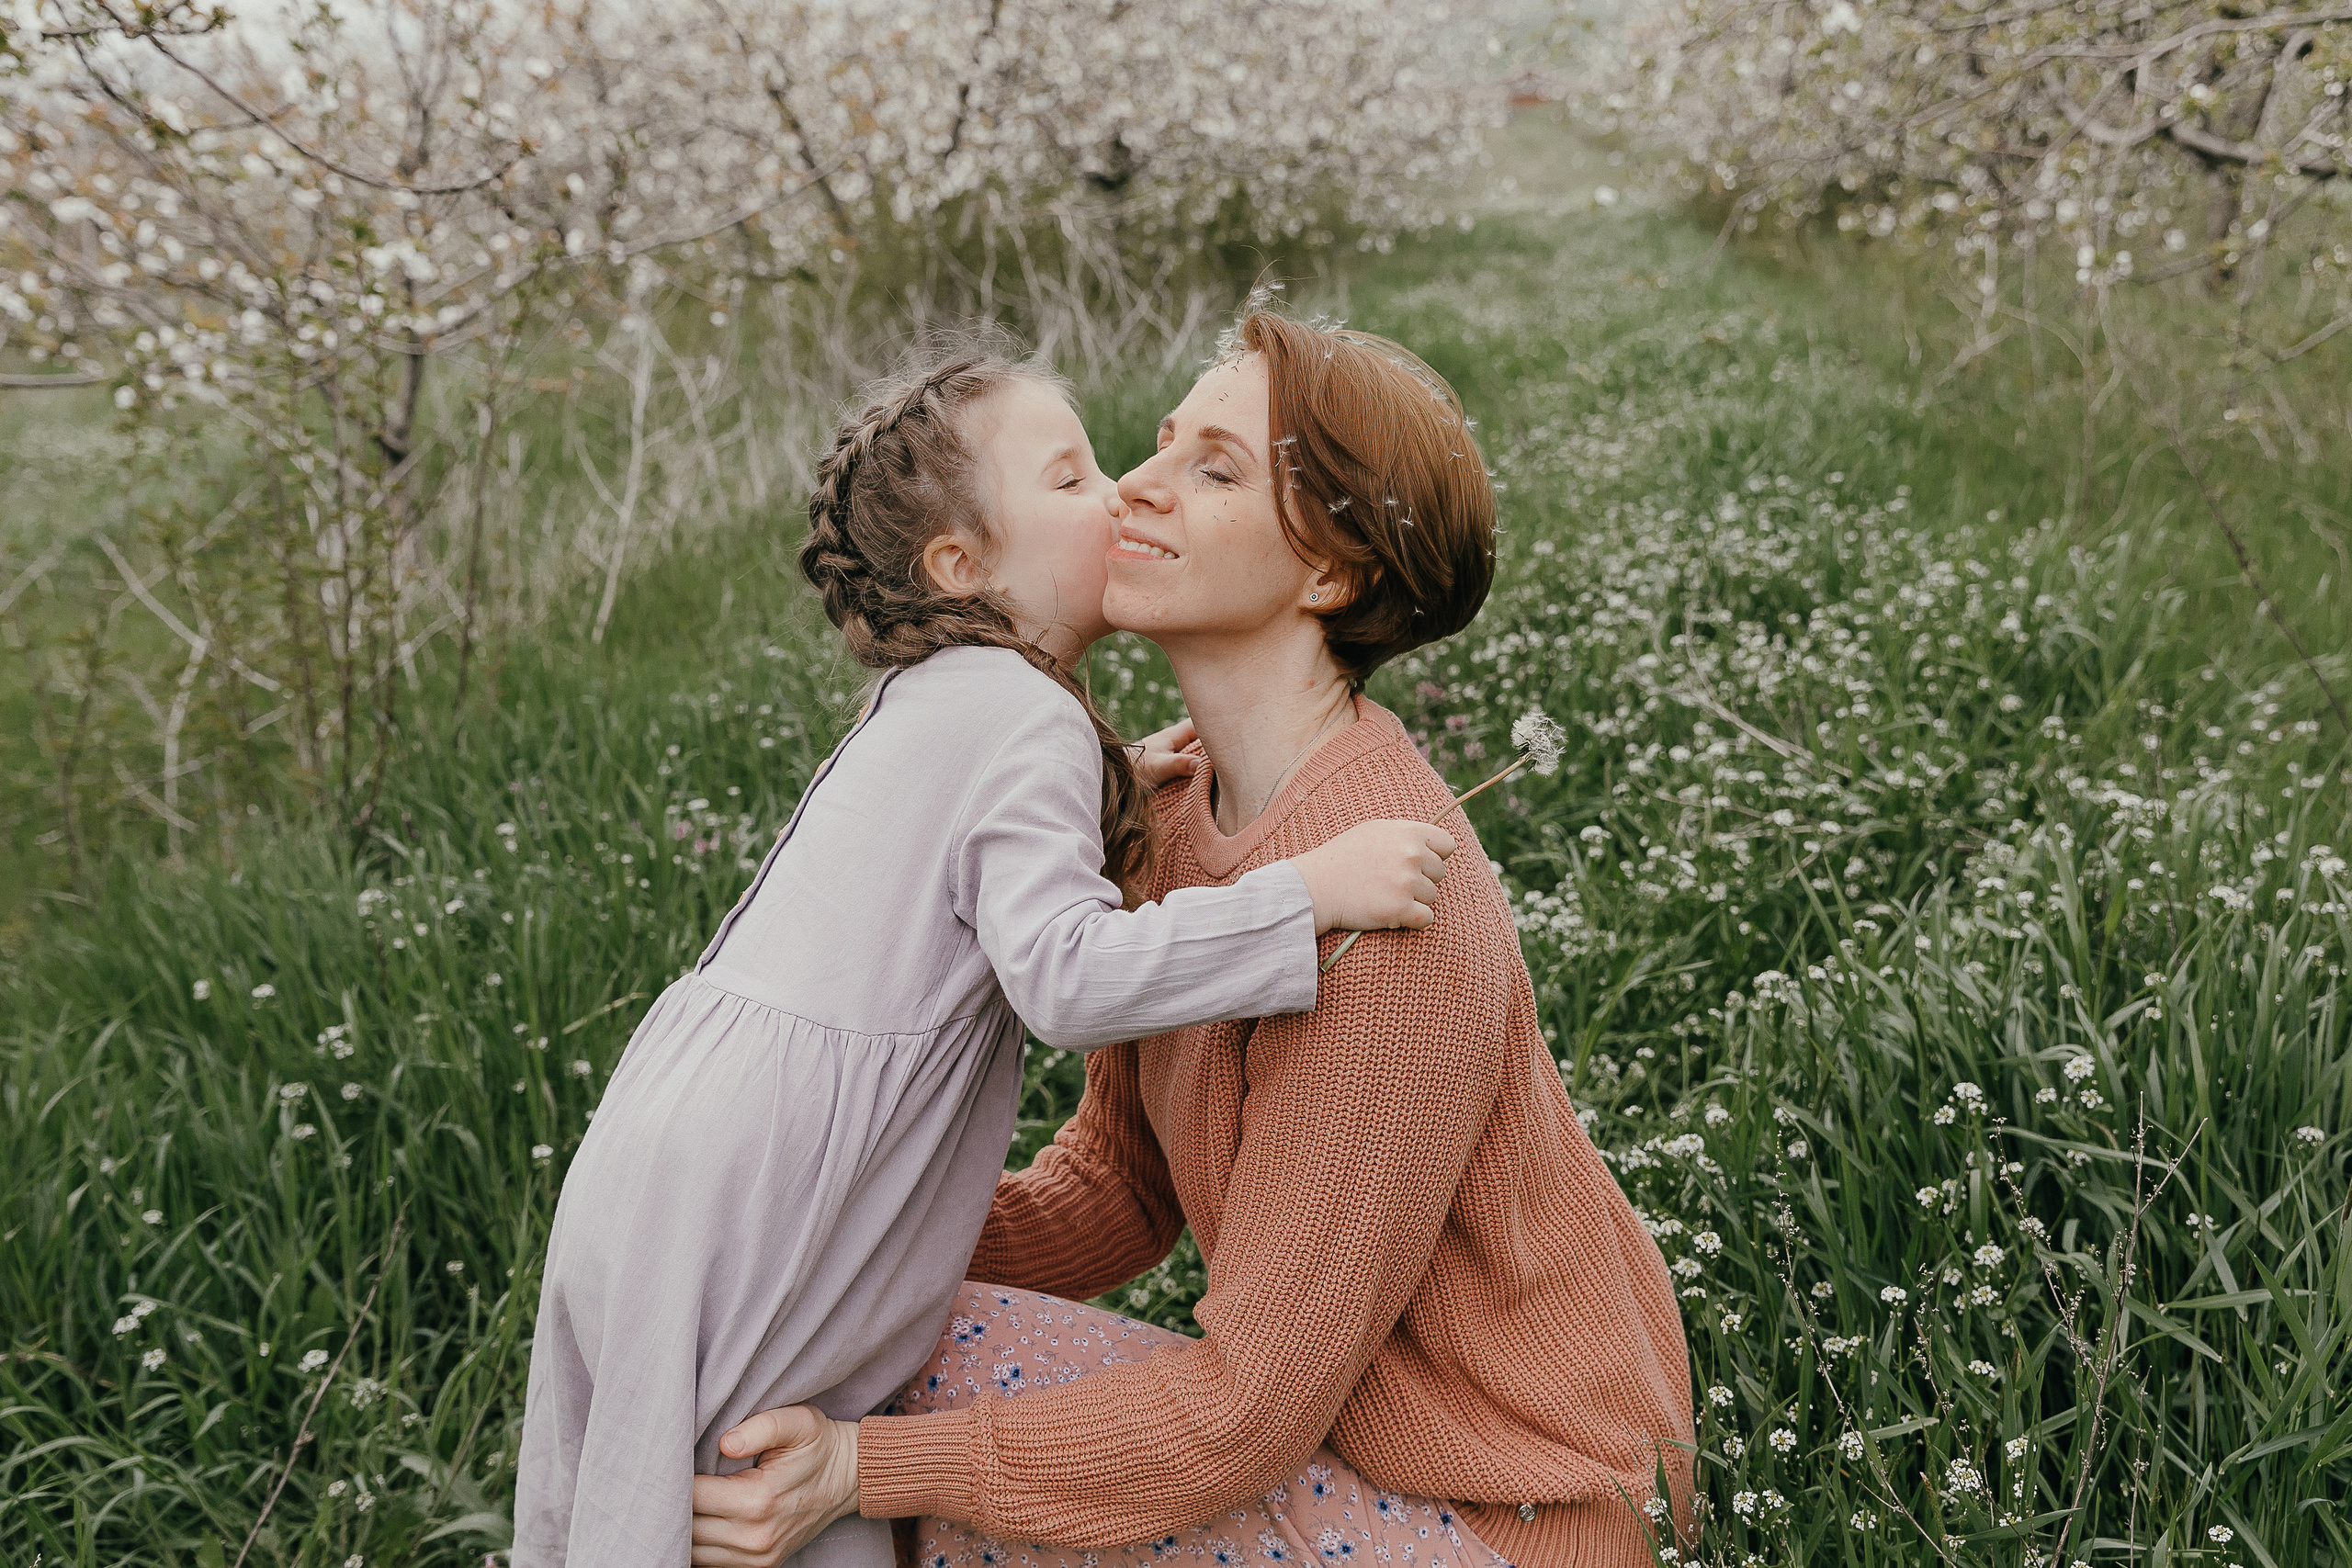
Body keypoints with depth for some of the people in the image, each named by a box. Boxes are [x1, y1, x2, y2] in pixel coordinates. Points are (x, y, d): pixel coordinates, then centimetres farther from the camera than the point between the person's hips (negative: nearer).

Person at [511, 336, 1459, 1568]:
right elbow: (1065, 976, -26)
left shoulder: (934, 704, 16)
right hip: (736, 1221, -9)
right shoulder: (1029, 722, -14)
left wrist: (1118, 818, 13)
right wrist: (1311, 891, -26)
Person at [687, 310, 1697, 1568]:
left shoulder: (1385, 910, -30)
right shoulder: (1172, 803, -3)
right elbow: (1115, 1185, 4)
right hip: (1349, 1416, 7)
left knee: (961, 1363, -15)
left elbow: (1250, 1401, -26)